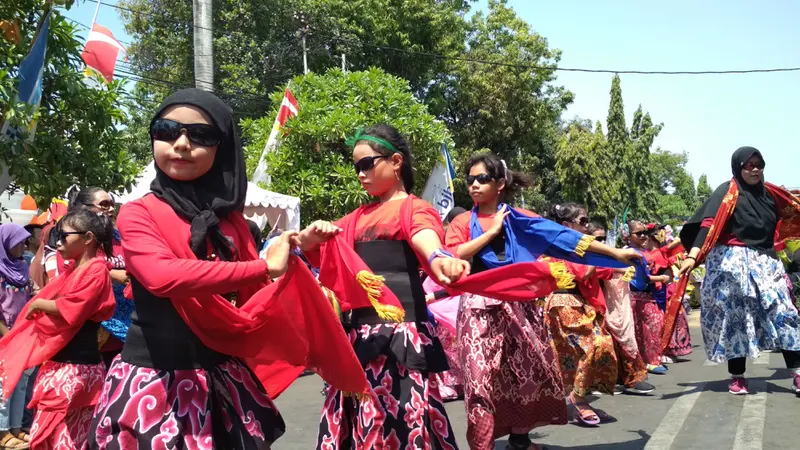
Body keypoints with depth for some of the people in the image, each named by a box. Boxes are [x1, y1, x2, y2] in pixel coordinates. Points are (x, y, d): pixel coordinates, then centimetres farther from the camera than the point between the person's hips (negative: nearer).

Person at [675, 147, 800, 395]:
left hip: (765, 261, 5)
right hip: (733, 262, -5)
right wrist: (693, 255, -31)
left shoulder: (769, 192, 10)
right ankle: (737, 376, 7)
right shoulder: (727, 192, -6)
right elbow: (708, 224, -18)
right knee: (736, 317, -1)